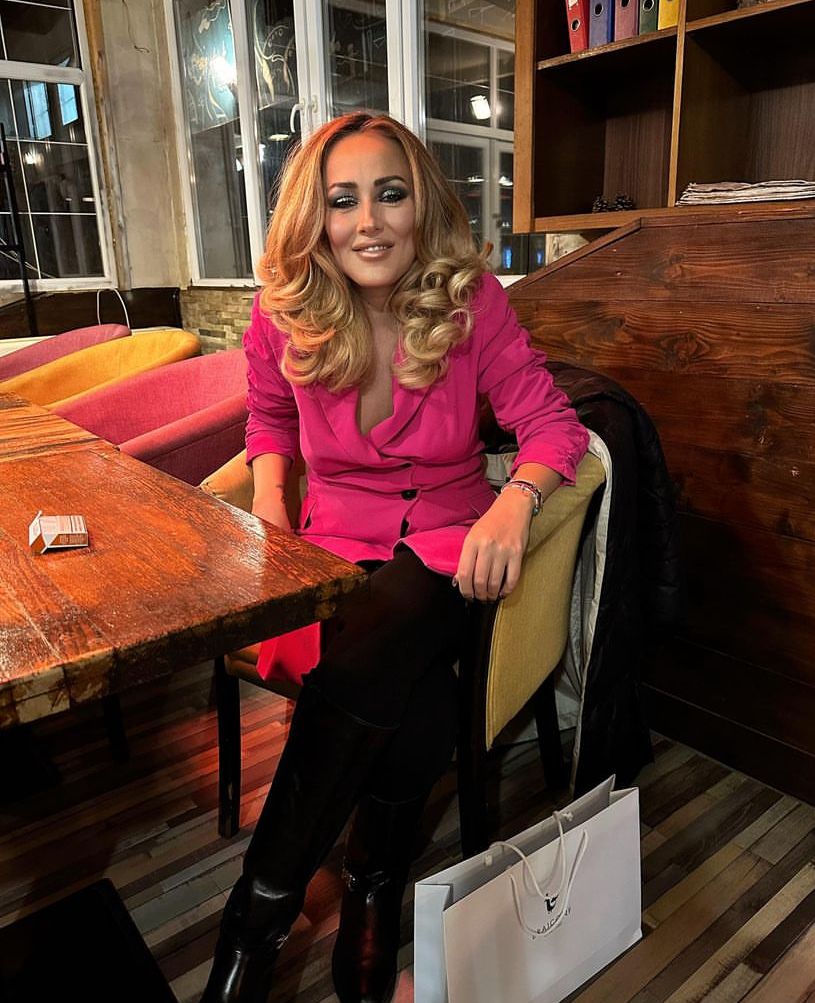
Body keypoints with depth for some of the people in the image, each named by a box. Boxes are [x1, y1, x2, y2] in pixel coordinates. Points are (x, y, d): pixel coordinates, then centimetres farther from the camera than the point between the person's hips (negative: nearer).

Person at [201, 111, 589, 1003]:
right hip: (335, 547, 1)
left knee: (370, 663, -33)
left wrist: (515, 502, -28)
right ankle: (376, 886, 3)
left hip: (447, 549, 0)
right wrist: (268, 499, -3)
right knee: (414, 719, -29)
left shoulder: (471, 301, -6)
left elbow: (552, 424, -6)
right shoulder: (284, 316, -3)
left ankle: (256, 922, -9)